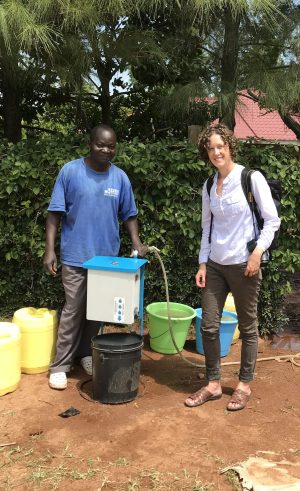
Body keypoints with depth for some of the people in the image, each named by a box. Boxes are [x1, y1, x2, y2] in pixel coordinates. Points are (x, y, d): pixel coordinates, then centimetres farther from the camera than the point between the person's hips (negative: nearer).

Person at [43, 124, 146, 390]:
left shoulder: (120, 177, 2)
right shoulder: (70, 171, -6)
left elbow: (129, 215, 10)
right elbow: (55, 213, -6)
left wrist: (136, 242, -6)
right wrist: (50, 249, -12)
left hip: (107, 256, 3)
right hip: (76, 256, -3)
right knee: (73, 311, 0)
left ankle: (86, 354, 31)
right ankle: (60, 365, 13)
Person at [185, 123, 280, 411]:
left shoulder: (252, 179, -8)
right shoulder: (208, 186, 6)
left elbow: (272, 220, -6)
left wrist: (258, 252, -15)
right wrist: (202, 263, 6)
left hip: (243, 265, -5)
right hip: (215, 265, 5)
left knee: (247, 327, 9)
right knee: (208, 326, 6)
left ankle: (245, 385, 25)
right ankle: (213, 384, 22)